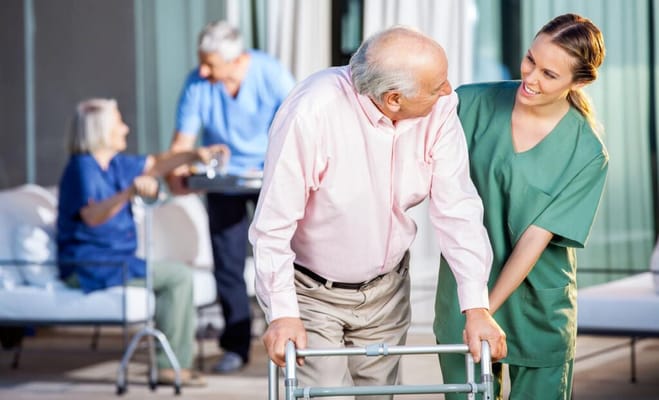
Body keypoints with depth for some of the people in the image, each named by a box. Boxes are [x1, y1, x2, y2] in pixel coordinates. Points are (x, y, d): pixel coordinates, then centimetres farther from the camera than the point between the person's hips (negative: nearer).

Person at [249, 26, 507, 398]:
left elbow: (457, 209, -14)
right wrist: (283, 313, -23)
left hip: (386, 291, 5)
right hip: (311, 293, -4)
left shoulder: (439, 108, -17)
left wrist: (477, 306, -19)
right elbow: (275, 221, -24)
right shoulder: (313, 112, -30)